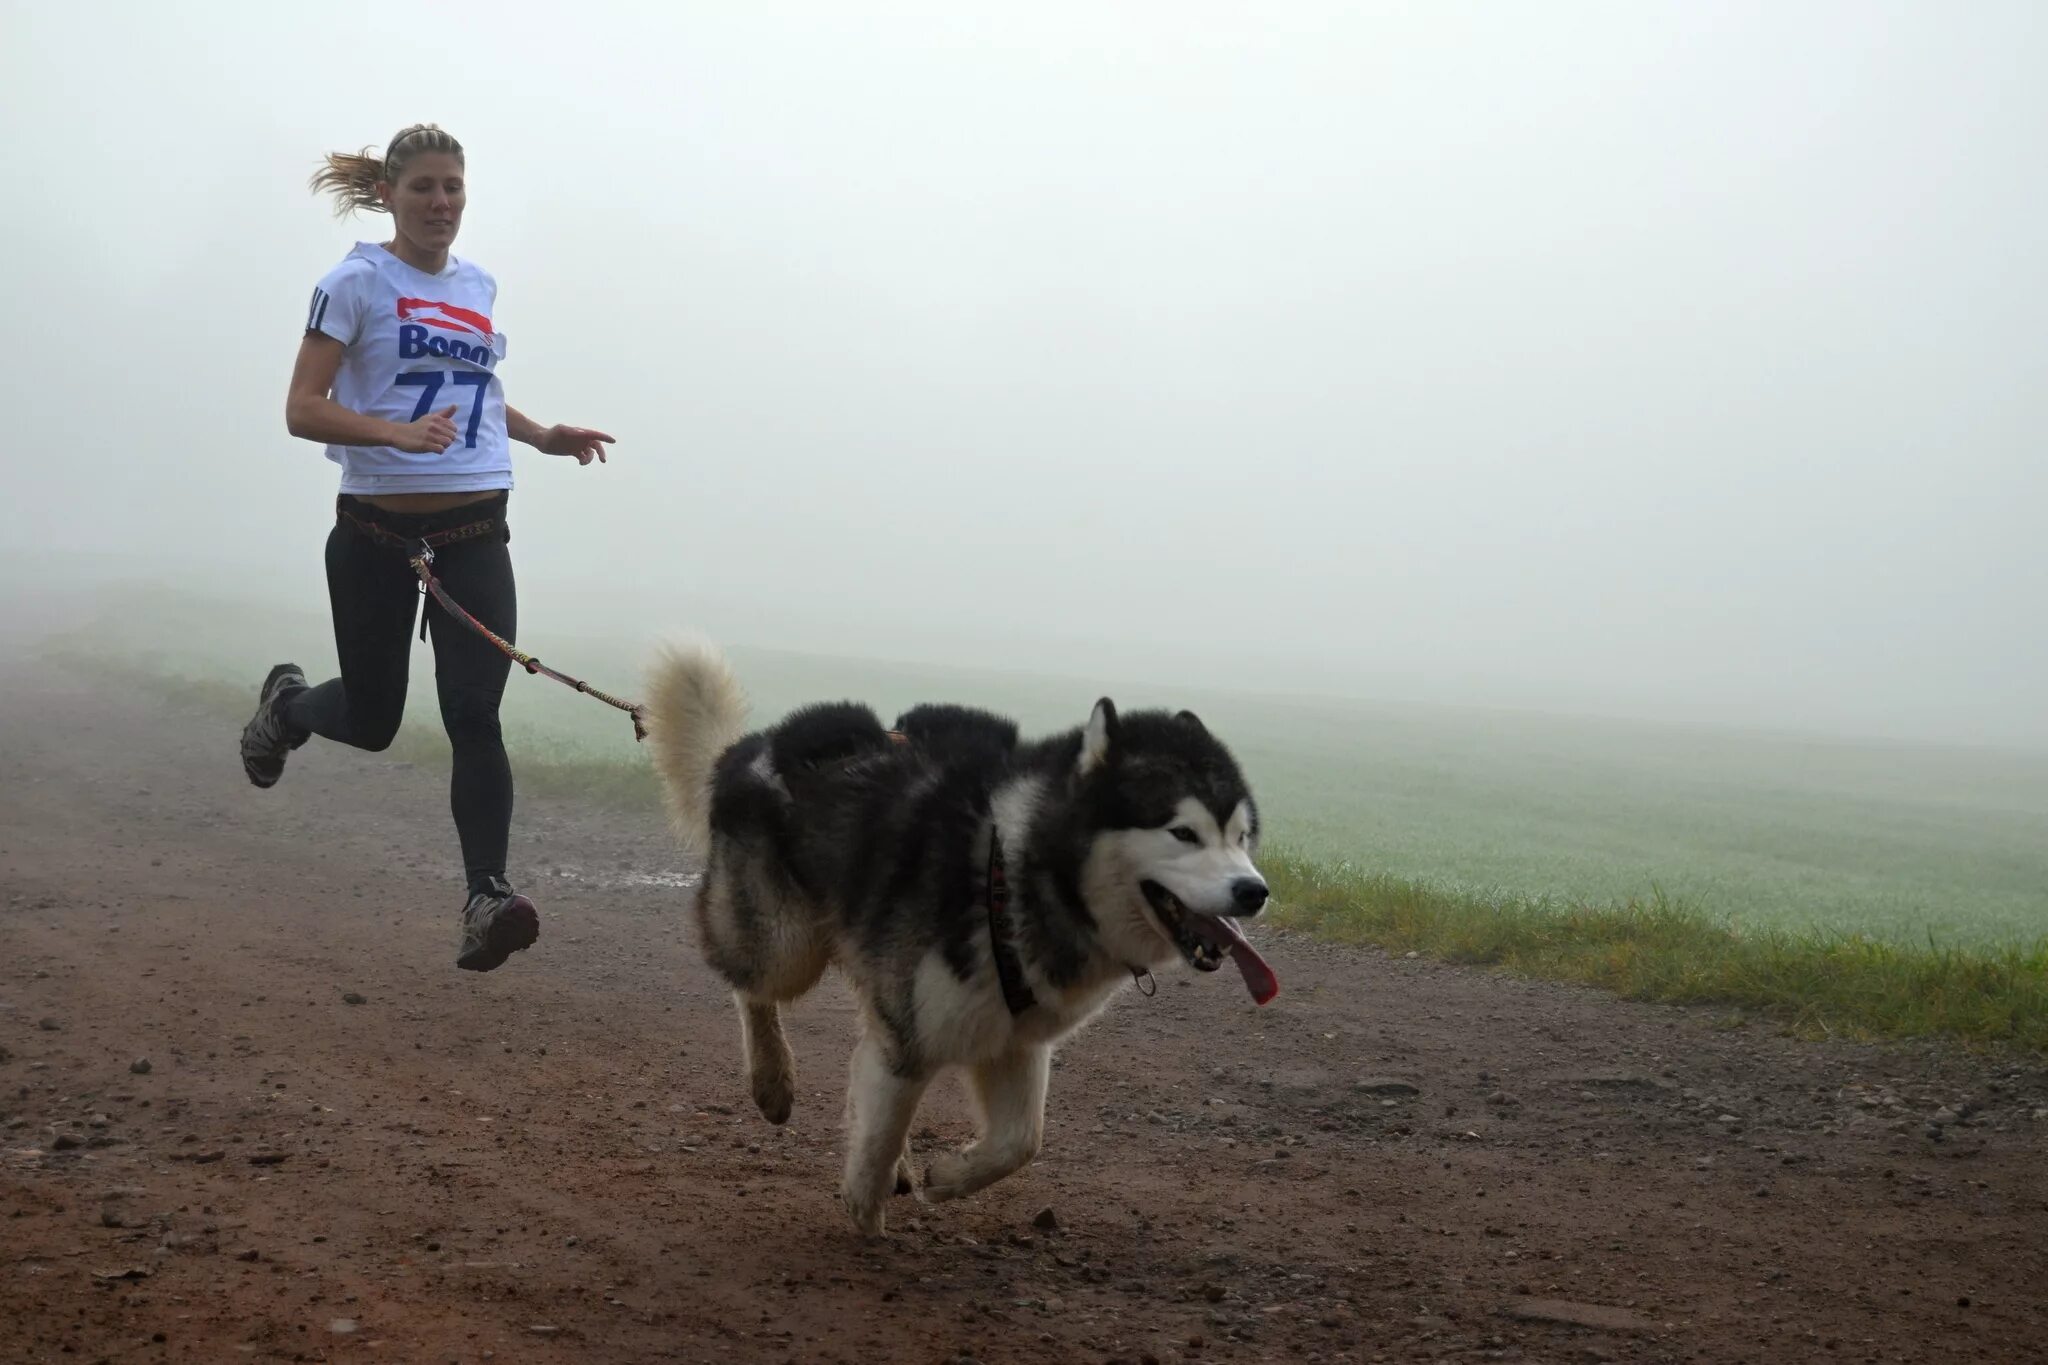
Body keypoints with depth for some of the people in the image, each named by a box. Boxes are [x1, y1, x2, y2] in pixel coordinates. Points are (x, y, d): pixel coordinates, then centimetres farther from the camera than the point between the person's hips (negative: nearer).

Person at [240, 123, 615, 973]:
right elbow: (303, 410, -12)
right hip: (376, 531, -3)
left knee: (473, 713, -13)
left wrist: (542, 437, 15)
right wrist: (399, 434, -27)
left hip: (474, 531, 3)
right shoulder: (357, 284, -5)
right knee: (372, 721, 9)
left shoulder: (477, 286, 13)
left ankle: (486, 898, -21)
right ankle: (286, 704, 44)